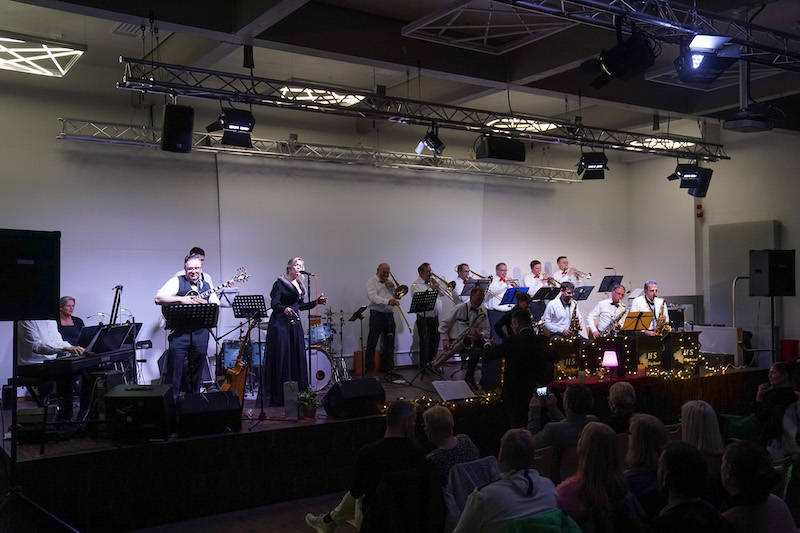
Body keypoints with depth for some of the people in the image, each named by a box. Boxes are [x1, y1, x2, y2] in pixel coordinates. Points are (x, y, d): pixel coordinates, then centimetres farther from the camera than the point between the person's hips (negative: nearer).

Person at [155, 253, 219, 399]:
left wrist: (205, 303, -9)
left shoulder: (207, 285, 16)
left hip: (200, 332, 4)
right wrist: (181, 299, -19)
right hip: (179, 332, -4)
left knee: (197, 370, 11)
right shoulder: (177, 281, 2)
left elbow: (217, 305, 12)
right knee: (174, 370, -7)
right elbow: (158, 298, -9)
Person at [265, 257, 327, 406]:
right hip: (280, 325, -7)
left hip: (295, 324, 7)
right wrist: (284, 309, -32)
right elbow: (274, 304, -13)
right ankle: (277, 396, -3)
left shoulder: (299, 285, 15)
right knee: (281, 358, -7)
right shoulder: (280, 283, -6)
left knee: (296, 358, 6)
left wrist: (317, 302, 12)